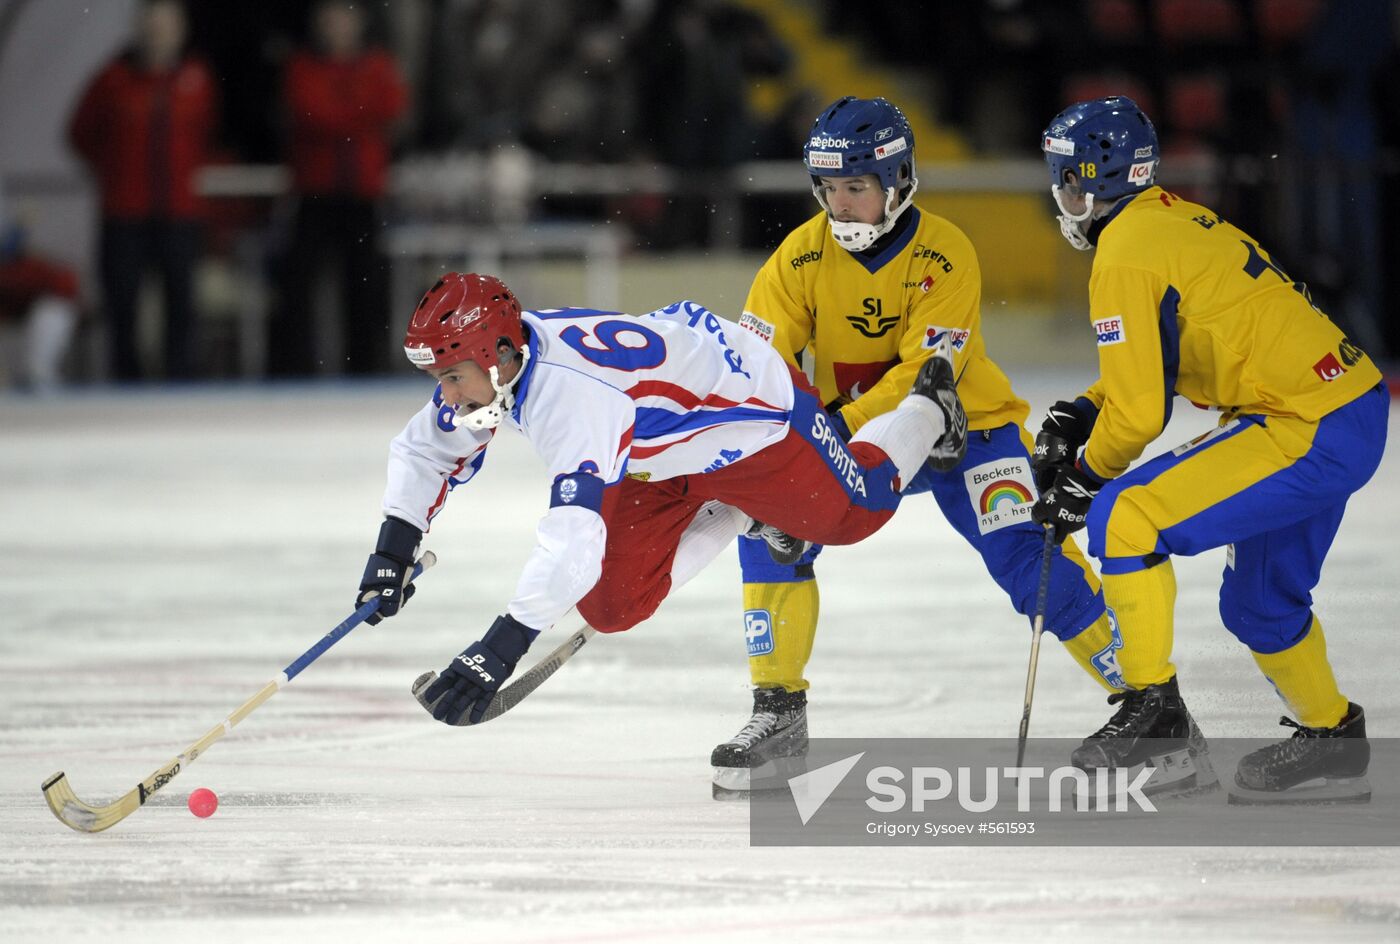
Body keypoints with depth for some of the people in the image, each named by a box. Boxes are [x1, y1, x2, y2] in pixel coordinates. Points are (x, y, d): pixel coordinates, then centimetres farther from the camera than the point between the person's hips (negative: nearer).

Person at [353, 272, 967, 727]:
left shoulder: (568, 396, -45)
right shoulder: (490, 359, -19)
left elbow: (575, 541, -54)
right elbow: (423, 451, -1)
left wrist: (501, 648, -58)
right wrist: (392, 556, -12)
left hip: (754, 410, -7)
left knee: (854, 511, 18)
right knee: (611, 607, -2)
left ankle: (928, 413, 46)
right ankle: (728, 512, 22)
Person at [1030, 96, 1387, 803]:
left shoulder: (1126, 255, -14)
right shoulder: (1174, 218, 14)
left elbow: (1139, 412, -16)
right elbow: (1154, 362, 27)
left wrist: (1083, 477, 0)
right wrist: (1080, 416, 15)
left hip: (1310, 436, -10)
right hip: (1354, 407, 10)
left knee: (1124, 518, -14)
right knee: (1259, 604, 24)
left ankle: (1154, 708, -9)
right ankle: (1332, 742, 40)